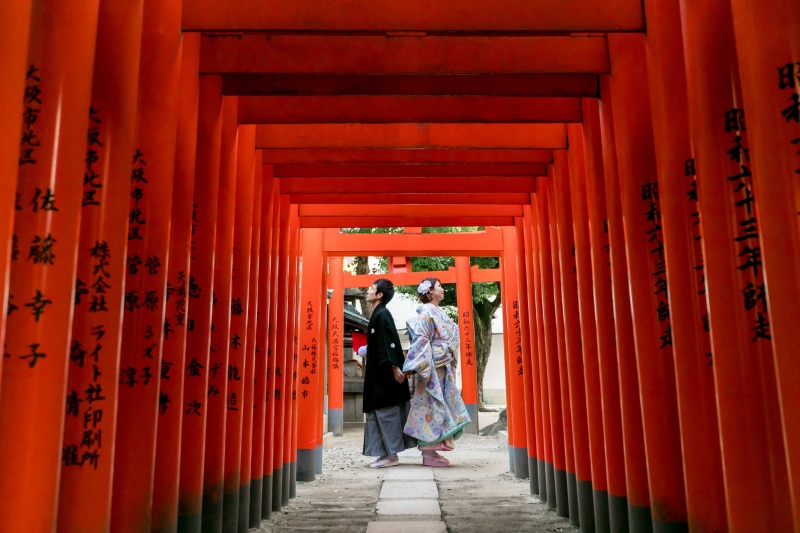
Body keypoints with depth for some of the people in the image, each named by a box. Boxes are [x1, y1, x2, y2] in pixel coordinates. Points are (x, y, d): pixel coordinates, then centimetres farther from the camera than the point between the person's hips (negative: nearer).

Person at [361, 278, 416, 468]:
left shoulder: (382, 315, -14)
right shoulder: (378, 314, 14)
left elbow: (390, 342, -22)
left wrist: (395, 368, -26)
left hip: (385, 373, -10)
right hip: (378, 373, 10)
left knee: (386, 412, -4)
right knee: (378, 413, 11)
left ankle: (392, 455, 4)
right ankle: (386, 453, 17)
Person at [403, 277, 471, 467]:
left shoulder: (437, 313, 19)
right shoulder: (427, 312, -9)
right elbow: (420, 339, -17)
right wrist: (416, 366, -22)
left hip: (443, 369, 9)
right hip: (432, 368, -9)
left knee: (439, 405, 9)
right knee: (431, 404, -7)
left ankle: (431, 450, 14)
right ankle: (429, 454, -3)